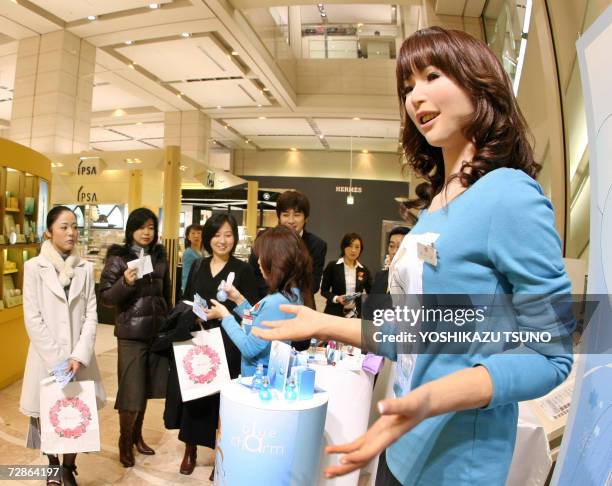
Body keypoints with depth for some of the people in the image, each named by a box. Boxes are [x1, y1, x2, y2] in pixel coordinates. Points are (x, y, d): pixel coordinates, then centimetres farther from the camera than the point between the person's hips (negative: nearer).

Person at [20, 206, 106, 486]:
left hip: (79, 357, 2)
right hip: (47, 358, -2)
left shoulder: (86, 268, 4)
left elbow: (91, 315, 1)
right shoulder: (34, 267, -4)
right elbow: (32, 319, -8)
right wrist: (57, 359, -12)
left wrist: (79, 355, -10)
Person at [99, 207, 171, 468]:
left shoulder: (159, 257, 6)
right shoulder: (118, 258, -6)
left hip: (157, 331, 4)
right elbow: (106, 297, -8)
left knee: (145, 388, 14)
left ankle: (137, 435, 34)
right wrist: (125, 283, -26)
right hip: (131, 334, -4)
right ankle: (124, 442, 26)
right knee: (131, 390, 4)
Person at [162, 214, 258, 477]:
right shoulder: (198, 266, 9)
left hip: (226, 346, -4)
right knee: (191, 395, 10)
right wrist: (187, 324, 0)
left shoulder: (243, 270, -4)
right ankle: (190, 450, 32)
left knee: (222, 400, 5)